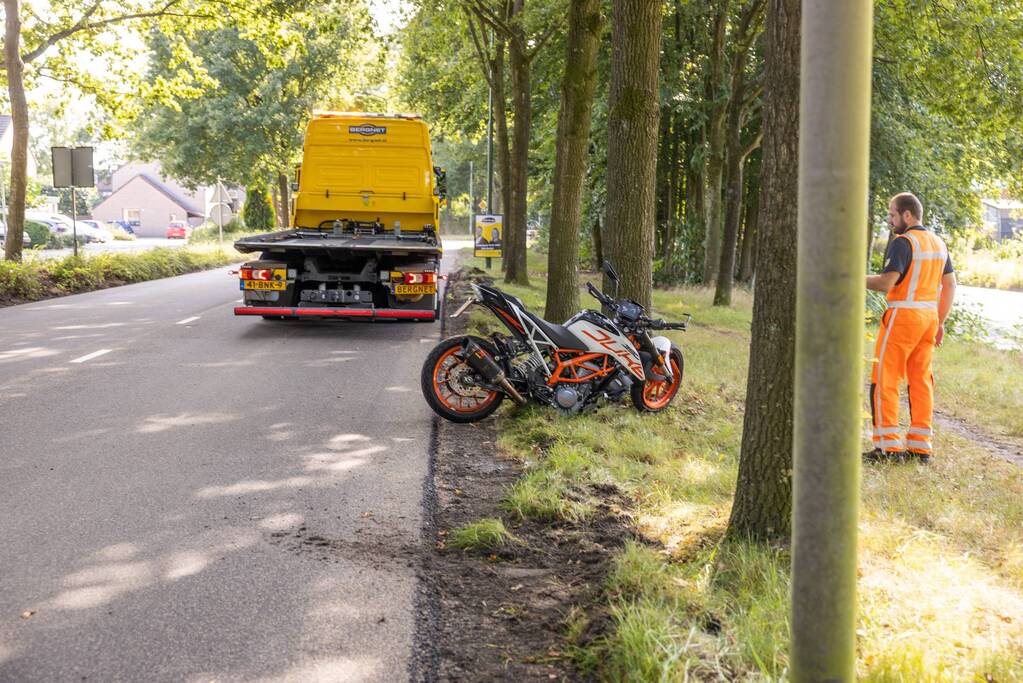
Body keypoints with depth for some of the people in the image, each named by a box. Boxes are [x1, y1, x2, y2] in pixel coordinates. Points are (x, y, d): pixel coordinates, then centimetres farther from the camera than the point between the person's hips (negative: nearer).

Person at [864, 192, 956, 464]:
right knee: (921, 380, 10)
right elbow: (950, 285, 16)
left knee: (884, 380, -3)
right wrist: (940, 321, 20)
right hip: (929, 316, 8)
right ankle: (920, 446, 10)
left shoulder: (903, 243, -12)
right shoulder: (938, 243, 14)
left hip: (903, 316, -8)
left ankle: (888, 446, -6)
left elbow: (886, 283, -21)